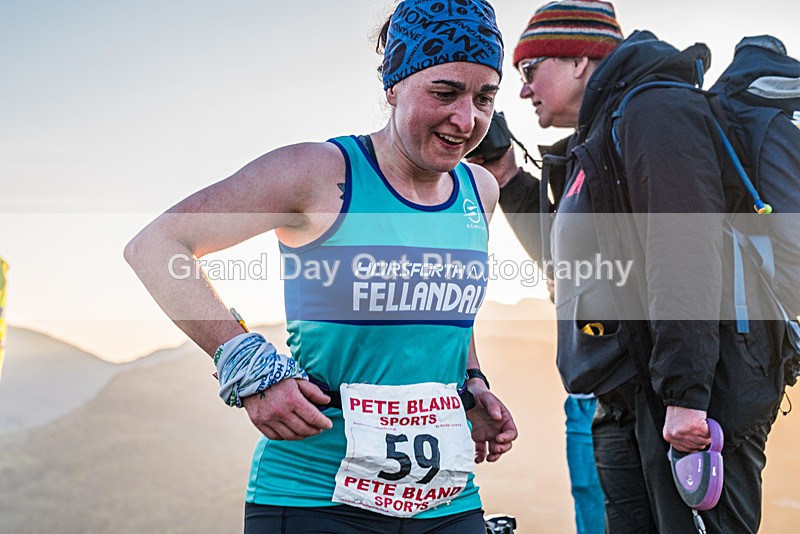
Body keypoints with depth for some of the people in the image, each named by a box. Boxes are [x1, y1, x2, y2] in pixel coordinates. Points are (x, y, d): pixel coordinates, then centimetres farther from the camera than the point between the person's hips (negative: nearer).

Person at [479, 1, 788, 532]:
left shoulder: (655, 110, -8)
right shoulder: (596, 142, 23)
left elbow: (687, 255, -20)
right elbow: (571, 258, 33)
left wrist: (685, 394, -26)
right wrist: (510, 179, 23)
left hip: (698, 394, -10)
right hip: (628, 404, 10)